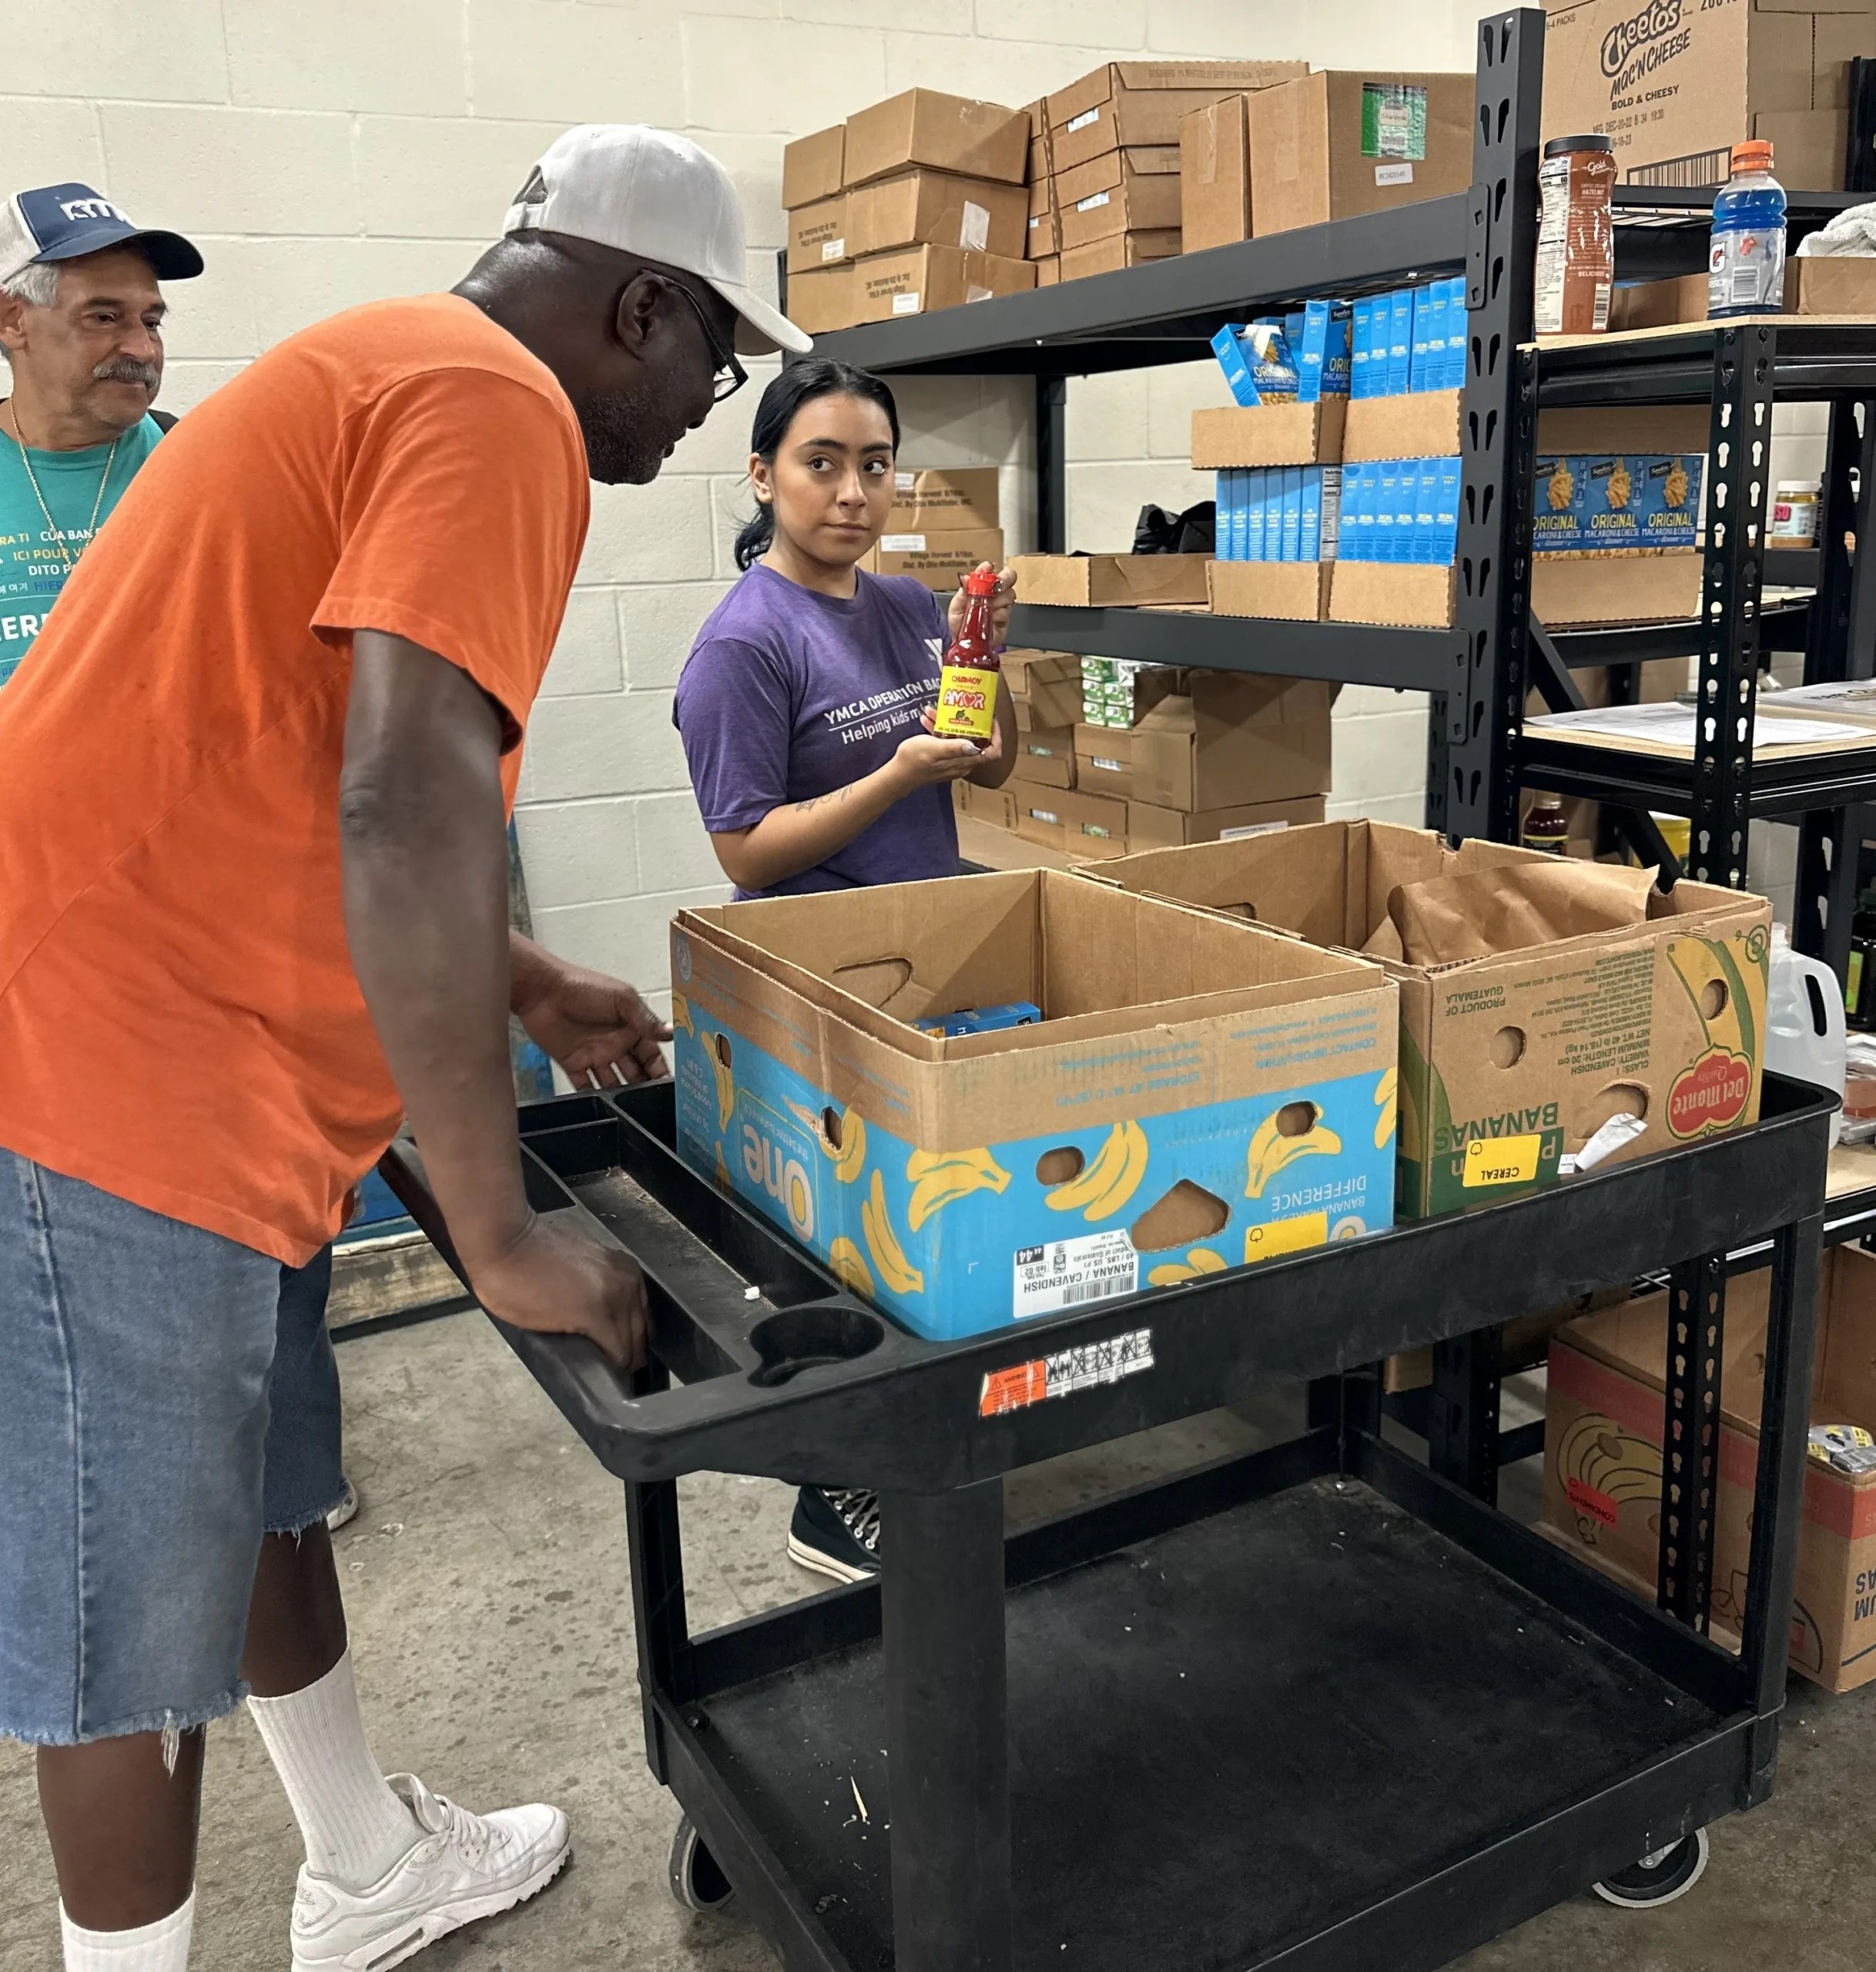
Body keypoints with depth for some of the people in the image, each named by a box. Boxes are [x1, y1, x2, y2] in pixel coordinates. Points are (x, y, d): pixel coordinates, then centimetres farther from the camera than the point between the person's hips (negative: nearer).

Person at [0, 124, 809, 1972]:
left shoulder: (389, 371, 20)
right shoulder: (495, 407, -13)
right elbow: (404, 805, -27)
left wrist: (531, 994, 24)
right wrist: (498, 1228, -21)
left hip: (197, 1064, 11)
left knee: (260, 1494, 22)